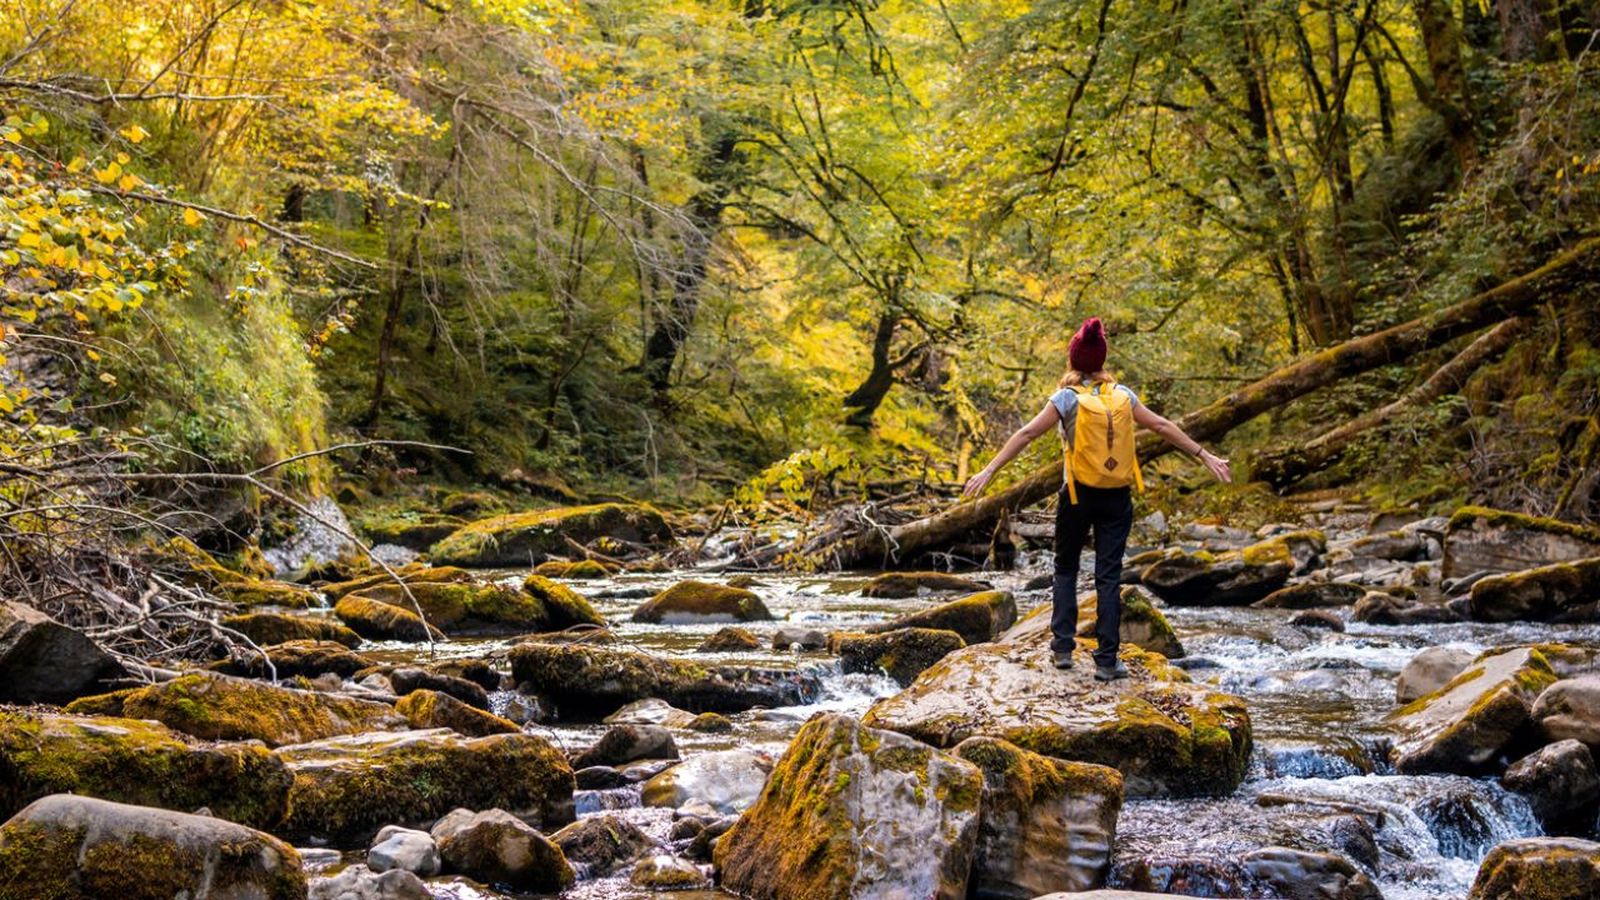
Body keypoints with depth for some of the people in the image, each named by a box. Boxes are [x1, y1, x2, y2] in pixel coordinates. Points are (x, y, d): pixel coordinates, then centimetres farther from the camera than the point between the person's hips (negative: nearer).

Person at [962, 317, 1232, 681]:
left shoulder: (1067, 398, -7)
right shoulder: (1123, 395, 3)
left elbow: (1026, 434, -11)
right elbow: (1163, 426, 8)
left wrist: (990, 470, -9)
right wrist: (1204, 455, 16)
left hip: (1079, 495, -2)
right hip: (1116, 498, 2)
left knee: (1065, 569, 16)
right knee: (1109, 576, 3)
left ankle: (1063, 647, 12)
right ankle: (1106, 661, 2)